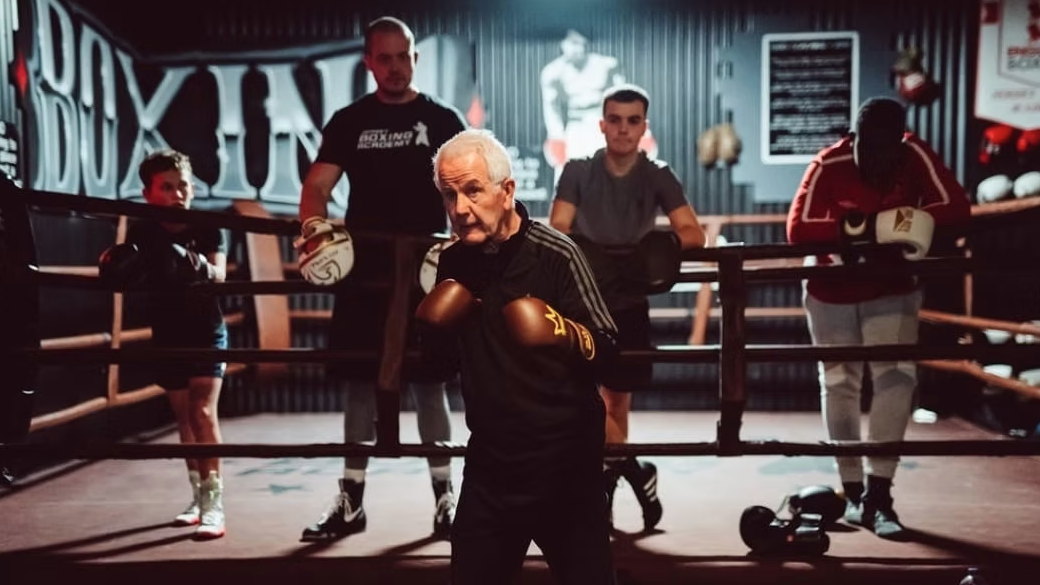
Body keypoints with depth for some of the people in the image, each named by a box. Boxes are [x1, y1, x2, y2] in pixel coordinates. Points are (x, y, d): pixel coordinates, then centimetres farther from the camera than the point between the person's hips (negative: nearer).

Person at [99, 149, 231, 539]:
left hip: (206, 334, -3)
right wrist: (118, 270, -28)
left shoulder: (209, 227, -13)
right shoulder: (142, 233, -7)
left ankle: (213, 503, -14)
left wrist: (198, 268, -45)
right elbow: (128, 280, -6)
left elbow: (219, 275, -24)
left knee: (203, 412, -14)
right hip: (167, 337, 4)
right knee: (183, 417, 10)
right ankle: (198, 497, 21)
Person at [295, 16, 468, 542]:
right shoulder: (349, 121, 8)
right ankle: (351, 502, 17)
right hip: (363, 271, 2)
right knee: (359, 382, 6)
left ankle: (444, 499, 11)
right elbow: (318, 184, -2)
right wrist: (313, 222, -25)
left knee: (428, 382, 1)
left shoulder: (442, 119, 6)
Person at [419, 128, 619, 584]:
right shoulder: (453, 263, 2)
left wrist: (568, 334, -35)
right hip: (489, 462, 5)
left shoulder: (555, 254, -14)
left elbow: (607, 349, -15)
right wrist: (433, 332, -10)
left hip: (562, 462, -4)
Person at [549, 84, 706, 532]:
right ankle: (636, 472, 4)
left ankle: (604, 490, 25)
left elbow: (694, 234, -11)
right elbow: (556, 231, -11)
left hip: (629, 302, 1)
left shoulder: (657, 177, -1)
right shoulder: (578, 172, -2)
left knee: (618, 400, 8)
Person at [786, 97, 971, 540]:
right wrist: (853, 227, -40)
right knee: (840, 383, 6)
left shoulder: (914, 155, -16)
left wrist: (902, 222, -34)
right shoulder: (828, 166, -22)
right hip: (832, 291, -1)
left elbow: (956, 208, -20)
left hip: (892, 288, 1)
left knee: (896, 376, -16)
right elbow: (797, 229, -27)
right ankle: (853, 491, 20)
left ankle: (878, 492, -10)